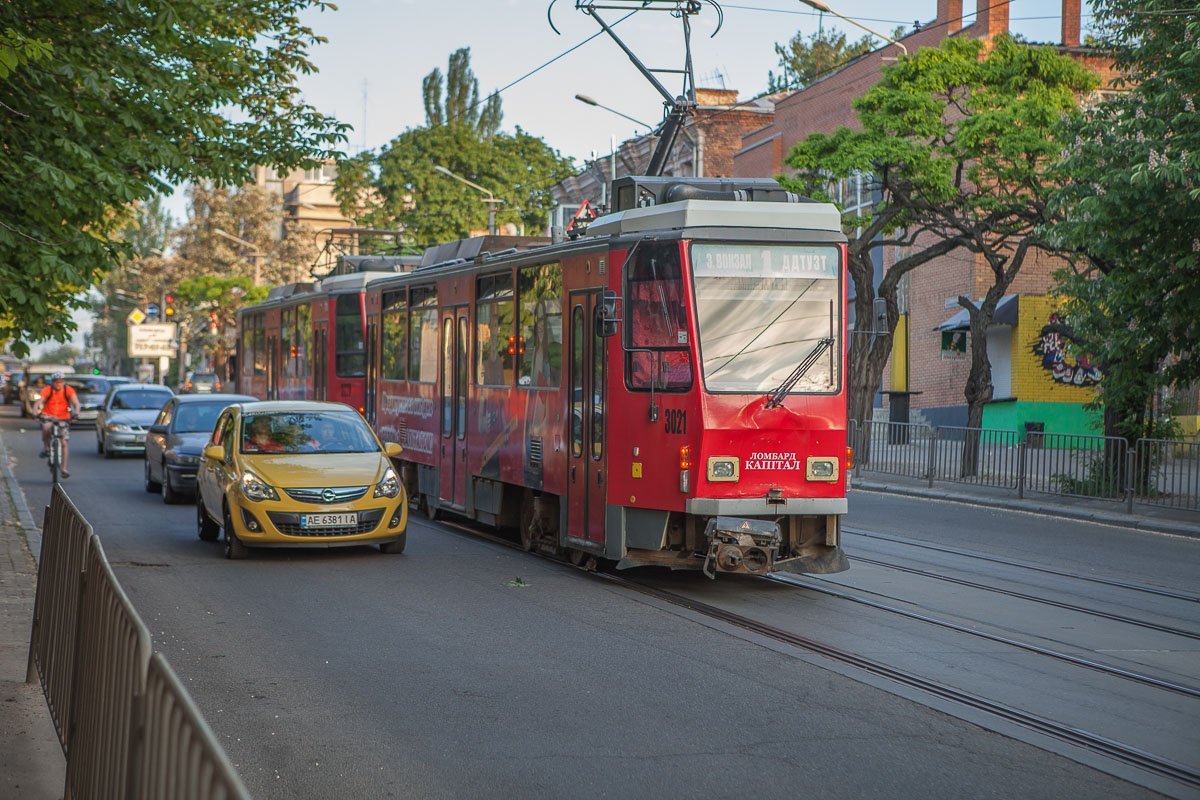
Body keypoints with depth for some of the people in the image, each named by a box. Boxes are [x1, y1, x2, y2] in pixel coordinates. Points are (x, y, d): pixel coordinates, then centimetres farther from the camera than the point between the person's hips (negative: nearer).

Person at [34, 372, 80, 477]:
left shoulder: (68, 390, -9)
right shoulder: (47, 390, -11)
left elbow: (76, 402, -19)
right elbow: (38, 402, -21)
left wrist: (76, 412, -40)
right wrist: (36, 412, -41)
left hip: (64, 419, 1)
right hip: (49, 418, -1)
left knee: (64, 443, -7)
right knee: (46, 427, -35)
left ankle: (63, 469, -1)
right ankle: (46, 447, -9)